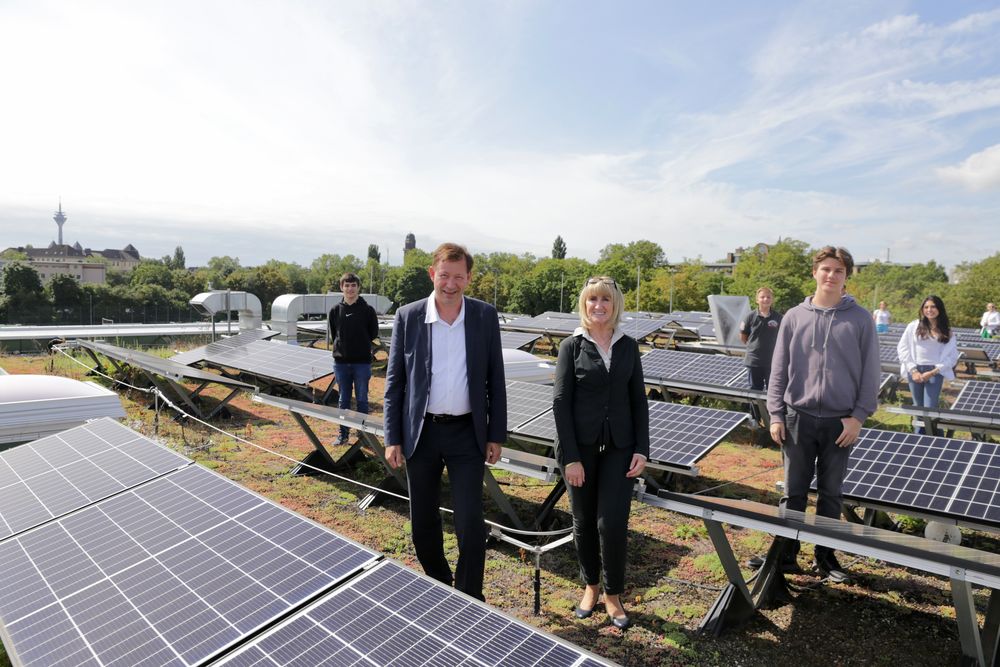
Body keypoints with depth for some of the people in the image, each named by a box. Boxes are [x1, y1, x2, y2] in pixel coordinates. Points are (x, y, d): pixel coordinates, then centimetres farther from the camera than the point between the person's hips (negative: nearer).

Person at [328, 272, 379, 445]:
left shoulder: (368, 310, -1)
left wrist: (361, 346, 2)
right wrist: (337, 347, 3)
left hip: (362, 362, -2)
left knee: (362, 400, 5)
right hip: (341, 362, 2)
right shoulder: (335, 311, 6)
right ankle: (343, 434, 20)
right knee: (343, 400, 10)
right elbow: (332, 334, 14)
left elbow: (374, 334, 4)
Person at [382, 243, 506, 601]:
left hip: (467, 433, -1)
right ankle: (438, 586, 39)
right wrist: (392, 438, -1)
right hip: (421, 433, 1)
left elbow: (495, 379, 2)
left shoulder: (485, 316, -3)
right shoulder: (408, 316, -3)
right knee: (423, 524, 14)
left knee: (470, 525, 0)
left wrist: (496, 434, 1)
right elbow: (394, 381, 1)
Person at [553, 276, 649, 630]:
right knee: (584, 521, 11)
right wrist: (570, 457, -11)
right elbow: (560, 402, -7)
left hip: (619, 447, 1)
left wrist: (642, 449, -1)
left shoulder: (628, 346, 4)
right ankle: (591, 584, 34)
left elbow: (639, 400, 7)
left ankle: (613, 594, 21)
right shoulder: (572, 346, -4)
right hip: (581, 447, -1)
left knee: (613, 522, -2)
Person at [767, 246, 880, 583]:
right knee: (794, 492, 8)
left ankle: (825, 556, 27)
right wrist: (776, 414, -2)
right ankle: (786, 553, 21)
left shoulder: (860, 319, 0)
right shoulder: (794, 317, 2)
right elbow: (779, 370, 3)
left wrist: (858, 416, -5)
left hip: (841, 421, 0)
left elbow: (870, 372, 1)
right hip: (798, 418, 0)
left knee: (831, 493, 12)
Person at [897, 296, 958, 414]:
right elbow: (902, 348, 1)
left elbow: (952, 356, 2)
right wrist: (913, 370, -6)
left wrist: (933, 372, -8)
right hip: (915, 371, 1)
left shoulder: (946, 330, 2)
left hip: (935, 372, -1)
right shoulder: (914, 326, 0)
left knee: (930, 408, -8)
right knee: (918, 407, 9)